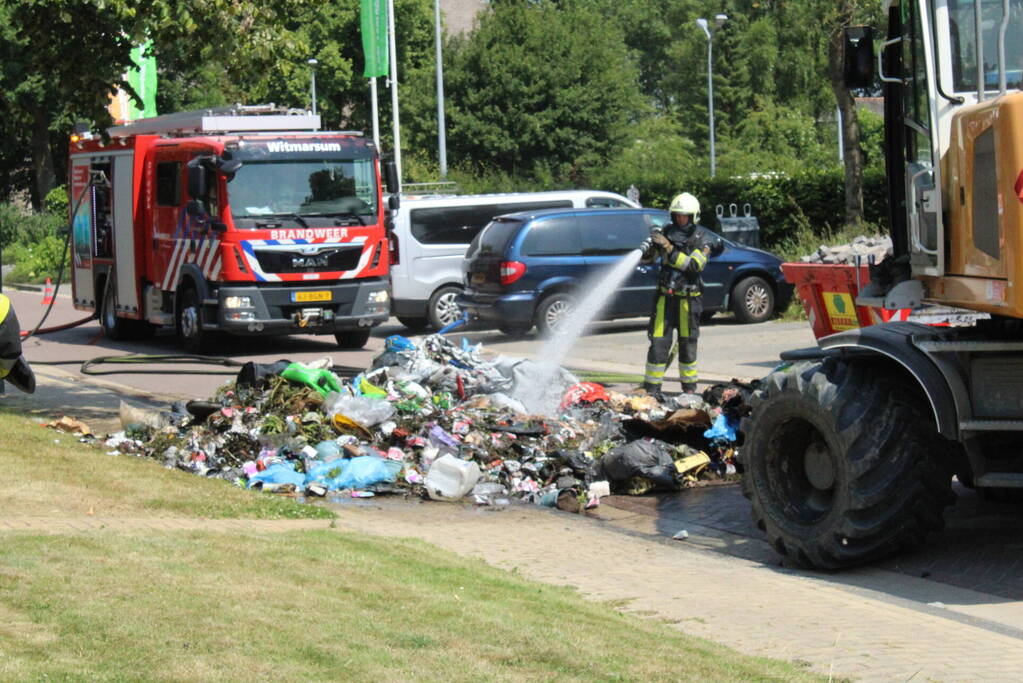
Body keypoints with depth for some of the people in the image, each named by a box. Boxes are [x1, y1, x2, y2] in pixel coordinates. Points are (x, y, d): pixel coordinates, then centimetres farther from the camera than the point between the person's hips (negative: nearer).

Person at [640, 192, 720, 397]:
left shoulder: (702, 239, -5)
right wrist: (649, 248, -13)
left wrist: (670, 249, -25)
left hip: (689, 299, -2)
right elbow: (647, 258, 11)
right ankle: (652, 388, -1)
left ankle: (689, 388, 19)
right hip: (665, 297, 2)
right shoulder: (667, 233, 4)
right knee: (659, 343, -5)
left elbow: (694, 266, -20)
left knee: (687, 344, 7)